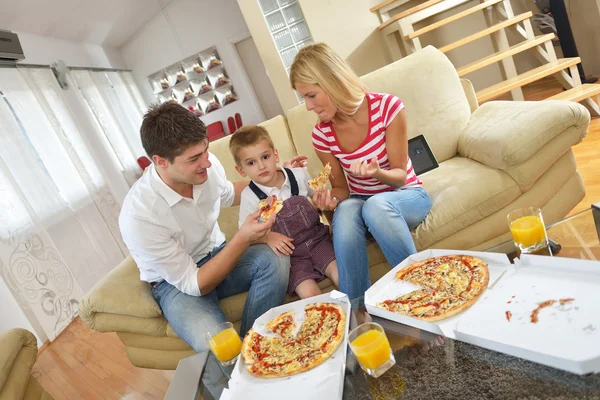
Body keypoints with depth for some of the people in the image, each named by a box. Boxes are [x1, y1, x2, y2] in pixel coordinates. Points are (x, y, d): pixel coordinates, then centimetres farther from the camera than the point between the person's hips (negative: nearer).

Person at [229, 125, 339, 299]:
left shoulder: (299, 175, -1)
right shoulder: (250, 196, -7)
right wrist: (268, 237, -22)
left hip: (317, 239, 2)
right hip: (289, 252, -2)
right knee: (309, 293, -22)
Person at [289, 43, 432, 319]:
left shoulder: (387, 107, -19)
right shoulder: (322, 134, -9)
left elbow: (400, 175, -14)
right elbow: (342, 188, 1)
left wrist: (377, 172, -37)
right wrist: (330, 199, -22)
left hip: (406, 196, -2)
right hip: (361, 202, 2)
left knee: (376, 205, -38)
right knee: (345, 209, -35)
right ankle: (356, 308, -29)